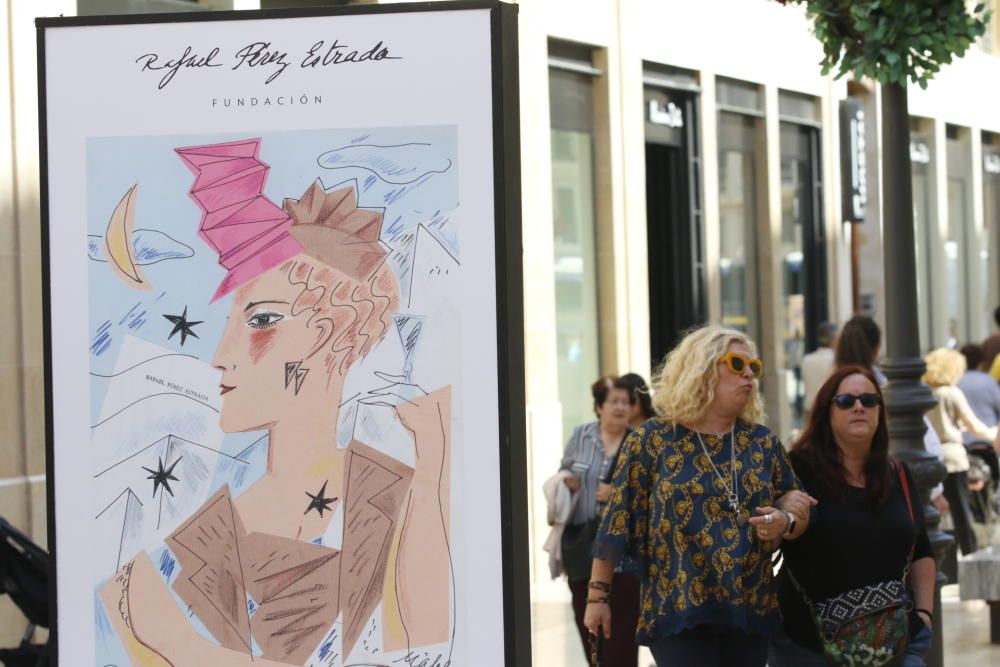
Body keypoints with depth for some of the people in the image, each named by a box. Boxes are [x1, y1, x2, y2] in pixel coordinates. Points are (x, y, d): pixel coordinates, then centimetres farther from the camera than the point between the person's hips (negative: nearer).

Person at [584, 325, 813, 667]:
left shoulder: (762, 442, 9)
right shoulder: (652, 440, -2)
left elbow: (798, 512, 15)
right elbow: (619, 520, -1)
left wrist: (785, 522, -8)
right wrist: (599, 595, -2)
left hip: (751, 612, 4)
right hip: (676, 612, -4)